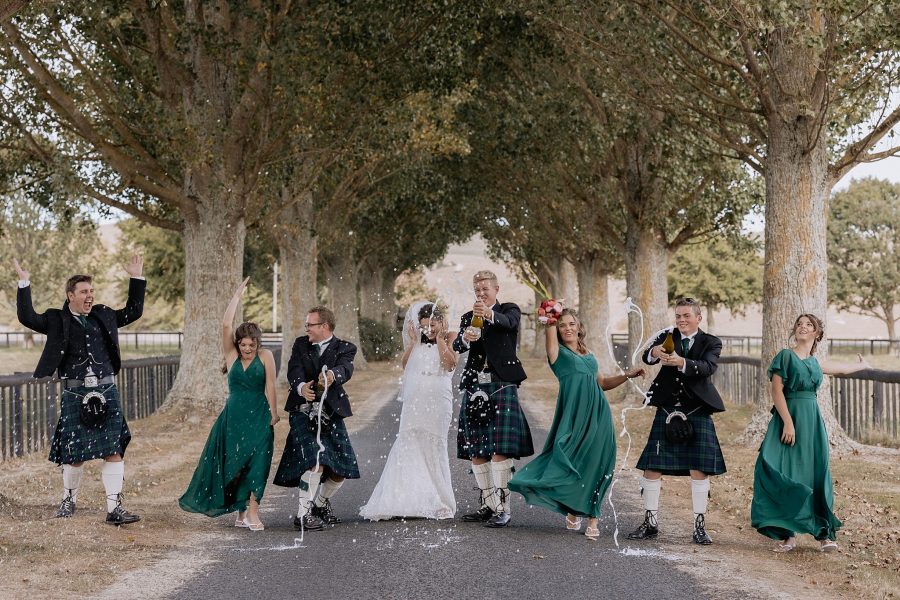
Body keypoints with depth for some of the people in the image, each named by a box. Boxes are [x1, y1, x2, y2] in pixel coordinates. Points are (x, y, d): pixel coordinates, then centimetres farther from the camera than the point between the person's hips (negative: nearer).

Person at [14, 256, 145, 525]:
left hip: (106, 391, 3)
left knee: (114, 451, -4)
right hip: (75, 394, -2)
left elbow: (133, 312, 24)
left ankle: (114, 508, -2)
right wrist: (24, 284, -12)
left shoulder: (103, 315, 15)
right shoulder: (56, 319, 5)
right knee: (75, 453, 4)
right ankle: (69, 499, 28)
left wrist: (136, 279, 19)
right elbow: (27, 318, -6)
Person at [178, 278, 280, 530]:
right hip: (233, 415, 3)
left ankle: (252, 512, -11)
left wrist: (274, 413, -10)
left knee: (256, 461, -9)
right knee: (232, 462, 5)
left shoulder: (265, 356, -1)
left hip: (258, 416, -3)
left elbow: (270, 385, -5)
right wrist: (236, 297, -4)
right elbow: (225, 325, -5)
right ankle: (241, 511, 17)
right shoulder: (232, 355, 5)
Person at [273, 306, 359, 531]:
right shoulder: (301, 344, 6)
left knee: (342, 469, 6)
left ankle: (320, 503, 33)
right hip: (304, 412, -2)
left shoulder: (344, 348, 0)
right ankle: (303, 514, -10)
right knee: (315, 462, -20)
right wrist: (301, 387, -34)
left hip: (331, 414, 2)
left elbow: (345, 369, -22)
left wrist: (332, 375, -46)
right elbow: (294, 371, -11)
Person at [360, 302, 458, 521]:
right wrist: (413, 340, 0)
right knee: (407, 446, -2)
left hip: (437, 400, -4)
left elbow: (450, 364, -12)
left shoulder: (450, 337, 3)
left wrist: (440, 338, -9)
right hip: (415, 400, 4)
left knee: (433, 446, -1)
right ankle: (406, 500, 1)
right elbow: (405, 364, 5)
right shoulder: (419, 341, 14)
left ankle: (438, 502, 8)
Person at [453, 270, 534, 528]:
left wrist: (491, 315, -42)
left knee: (500, 448, -12)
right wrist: (466, 338, -26)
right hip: (475, 387, 5)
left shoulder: (509, 310, 4)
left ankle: (503, 508, -11)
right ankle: (489, 505, 14)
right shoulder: (469, 317, 15)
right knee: (475, 450, 5)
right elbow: (457, 345, -2)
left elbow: (509, 322, -21)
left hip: (502, 386, -5)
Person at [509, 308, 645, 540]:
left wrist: (627, 375, 21)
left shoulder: (589, 355, 20)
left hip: (598, 416, 4)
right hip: (574, 414, -4)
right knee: (572, 463, -3)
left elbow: (602, 383, 28)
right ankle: (572, 514, 17)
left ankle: (592, 519, 7)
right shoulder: (558, 352, 7)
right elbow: (550, 331, -8)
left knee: (595, 465, 1)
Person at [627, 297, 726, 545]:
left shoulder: (711, 343, 1)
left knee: (699, 469, -3)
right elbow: (647, 357, -11)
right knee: (652, 467, 2)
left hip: (697, 414, -2)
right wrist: (654, 352, -36)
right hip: (667, 412, 2)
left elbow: (708, 367, -19)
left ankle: (699, 526, 8)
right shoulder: (668, 336, 6)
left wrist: (682, 363, -37)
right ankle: (650, 523, 15)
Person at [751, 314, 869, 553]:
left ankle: (825, 533, 12)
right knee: (784, 475, -10)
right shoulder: (785, 356, -2)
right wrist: (788, 423, -18)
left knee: (817, 475, 4)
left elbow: (842, 368, 35)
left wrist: (863, 365, 54)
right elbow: (776, 391, -10)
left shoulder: (815, 363, 14)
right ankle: (788, 534, -4)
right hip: (789, 418, -5)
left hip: (812, 421, 5)